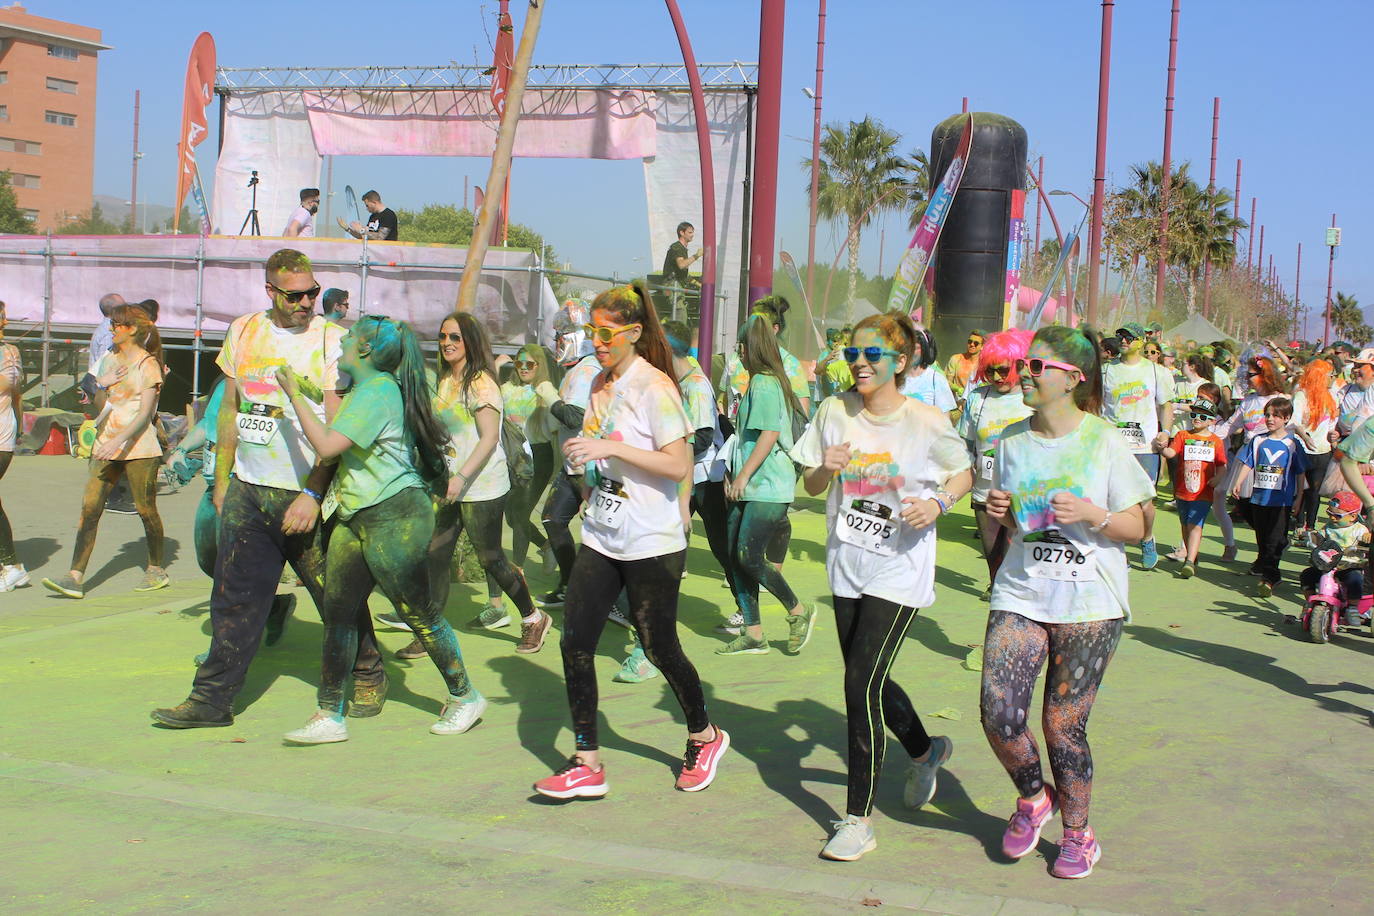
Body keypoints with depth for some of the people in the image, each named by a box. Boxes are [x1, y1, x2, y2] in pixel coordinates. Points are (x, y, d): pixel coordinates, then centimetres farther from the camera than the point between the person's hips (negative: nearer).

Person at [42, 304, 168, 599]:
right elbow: (100, 405, 16)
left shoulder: (147, 364, -5)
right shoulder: (109, 359, 15)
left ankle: (156, 570, 21)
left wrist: (118, 441, -25)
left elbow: (145, 412, -13)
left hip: (138, 446, -6)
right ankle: (75, 577, -11)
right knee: (90, 506, -6)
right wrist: (102, 385, -6)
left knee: (146, 509, 3)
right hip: (106, 443, 6)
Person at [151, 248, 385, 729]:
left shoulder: (332, 340, -7)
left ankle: (368, 680, 22)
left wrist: (312, 495, -18)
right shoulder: (243, 333, 9)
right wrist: (221, 480, 16)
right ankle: (212, 699, 13)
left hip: (308, 494, -4)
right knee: (234, 598, 6)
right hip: (248, 490, 5)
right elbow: (230, 411, 18)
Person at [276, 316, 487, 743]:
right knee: (337, 611, 6)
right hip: (356, 515, 10)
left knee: (419, 611, 1)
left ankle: (464, 697, 17)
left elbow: (327, 445, -23)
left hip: (394, 516, -10)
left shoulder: (377, 392, -17)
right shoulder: (361, 389, 16)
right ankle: (330, 716, 10)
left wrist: (295, 394, -18)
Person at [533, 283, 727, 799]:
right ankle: (587, 765, 8)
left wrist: (609, 447, -26)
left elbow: (678, 466, -21)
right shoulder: (600, 384, 10)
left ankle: (705, 737, 30)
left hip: (652, 543, -7)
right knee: (575, 642, -1)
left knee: (659, 648, 4)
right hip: (600, 538, 7)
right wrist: (581, 455, 8)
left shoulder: (653, 387, -14)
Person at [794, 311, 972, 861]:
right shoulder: (835, 412, 0)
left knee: (862, 684, -13)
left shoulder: (926, 423, -10)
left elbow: (963, 474, 6)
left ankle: (859, 819, -1)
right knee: (868, 681, 17)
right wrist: (825, 469, -14)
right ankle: (925, 752, 48)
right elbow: (812, 487, 8)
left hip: (899, 570, -5)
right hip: (847, 567, 5)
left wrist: (938, 502, -14)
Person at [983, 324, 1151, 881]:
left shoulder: (1105, 442, -6)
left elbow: (1139, 526, -3)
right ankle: (1033, 798, 22)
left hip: (1089, 604, -3)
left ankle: (1078, 834, 24)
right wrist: (999, 512, -5)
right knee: (998, 714, -9)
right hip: (1021, 594, 3)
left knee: (1063, 727, 1)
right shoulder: (1013, 440, 7)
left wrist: (1092, 515, -21)